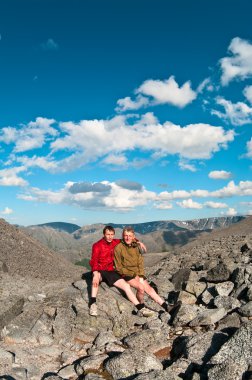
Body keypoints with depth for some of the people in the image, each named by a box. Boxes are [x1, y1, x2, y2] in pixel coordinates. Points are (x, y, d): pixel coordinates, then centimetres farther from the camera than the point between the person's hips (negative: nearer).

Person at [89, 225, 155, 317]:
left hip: (111, 271, 4)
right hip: (99, 271, -4)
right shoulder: (97, 245, -11)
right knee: (96, 278, -39)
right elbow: (94, 261, -23)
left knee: (126, 286, -12)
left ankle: (141, 309, -11)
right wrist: (95, 274, -40)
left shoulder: (115, 242, 6)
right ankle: (93, 304, -42)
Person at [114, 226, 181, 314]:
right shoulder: (119, 248, -10)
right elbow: (119, 267, -9)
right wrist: (133, 274, -13)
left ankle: (166, 307, -11)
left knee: (149, 288, -10)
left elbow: (140, 263, 10)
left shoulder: (135, 247, 7)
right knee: (141, 287, -25)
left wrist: (140, 275, -6)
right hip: (126, 274, -5)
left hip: (137, 274, 5)